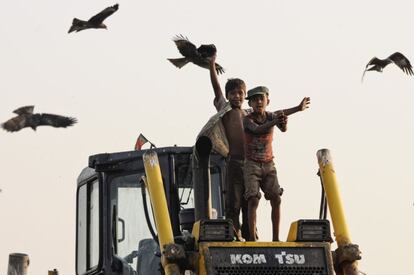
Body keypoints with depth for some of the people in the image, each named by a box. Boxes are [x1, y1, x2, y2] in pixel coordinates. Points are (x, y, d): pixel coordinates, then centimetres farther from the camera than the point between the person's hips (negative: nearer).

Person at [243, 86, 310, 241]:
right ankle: (252, 238, -19)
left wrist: (284, 122, -49)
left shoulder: (271, 116, -2)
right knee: (253, 200, -16)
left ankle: (276, 238, -4)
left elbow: (283, 129, -23)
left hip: (269, 165, 4)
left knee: (276, 199, -7)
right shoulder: (247, 120, -11)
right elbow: (257, 130, -33)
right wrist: (274, 122, -52)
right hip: (252, 165, -4)